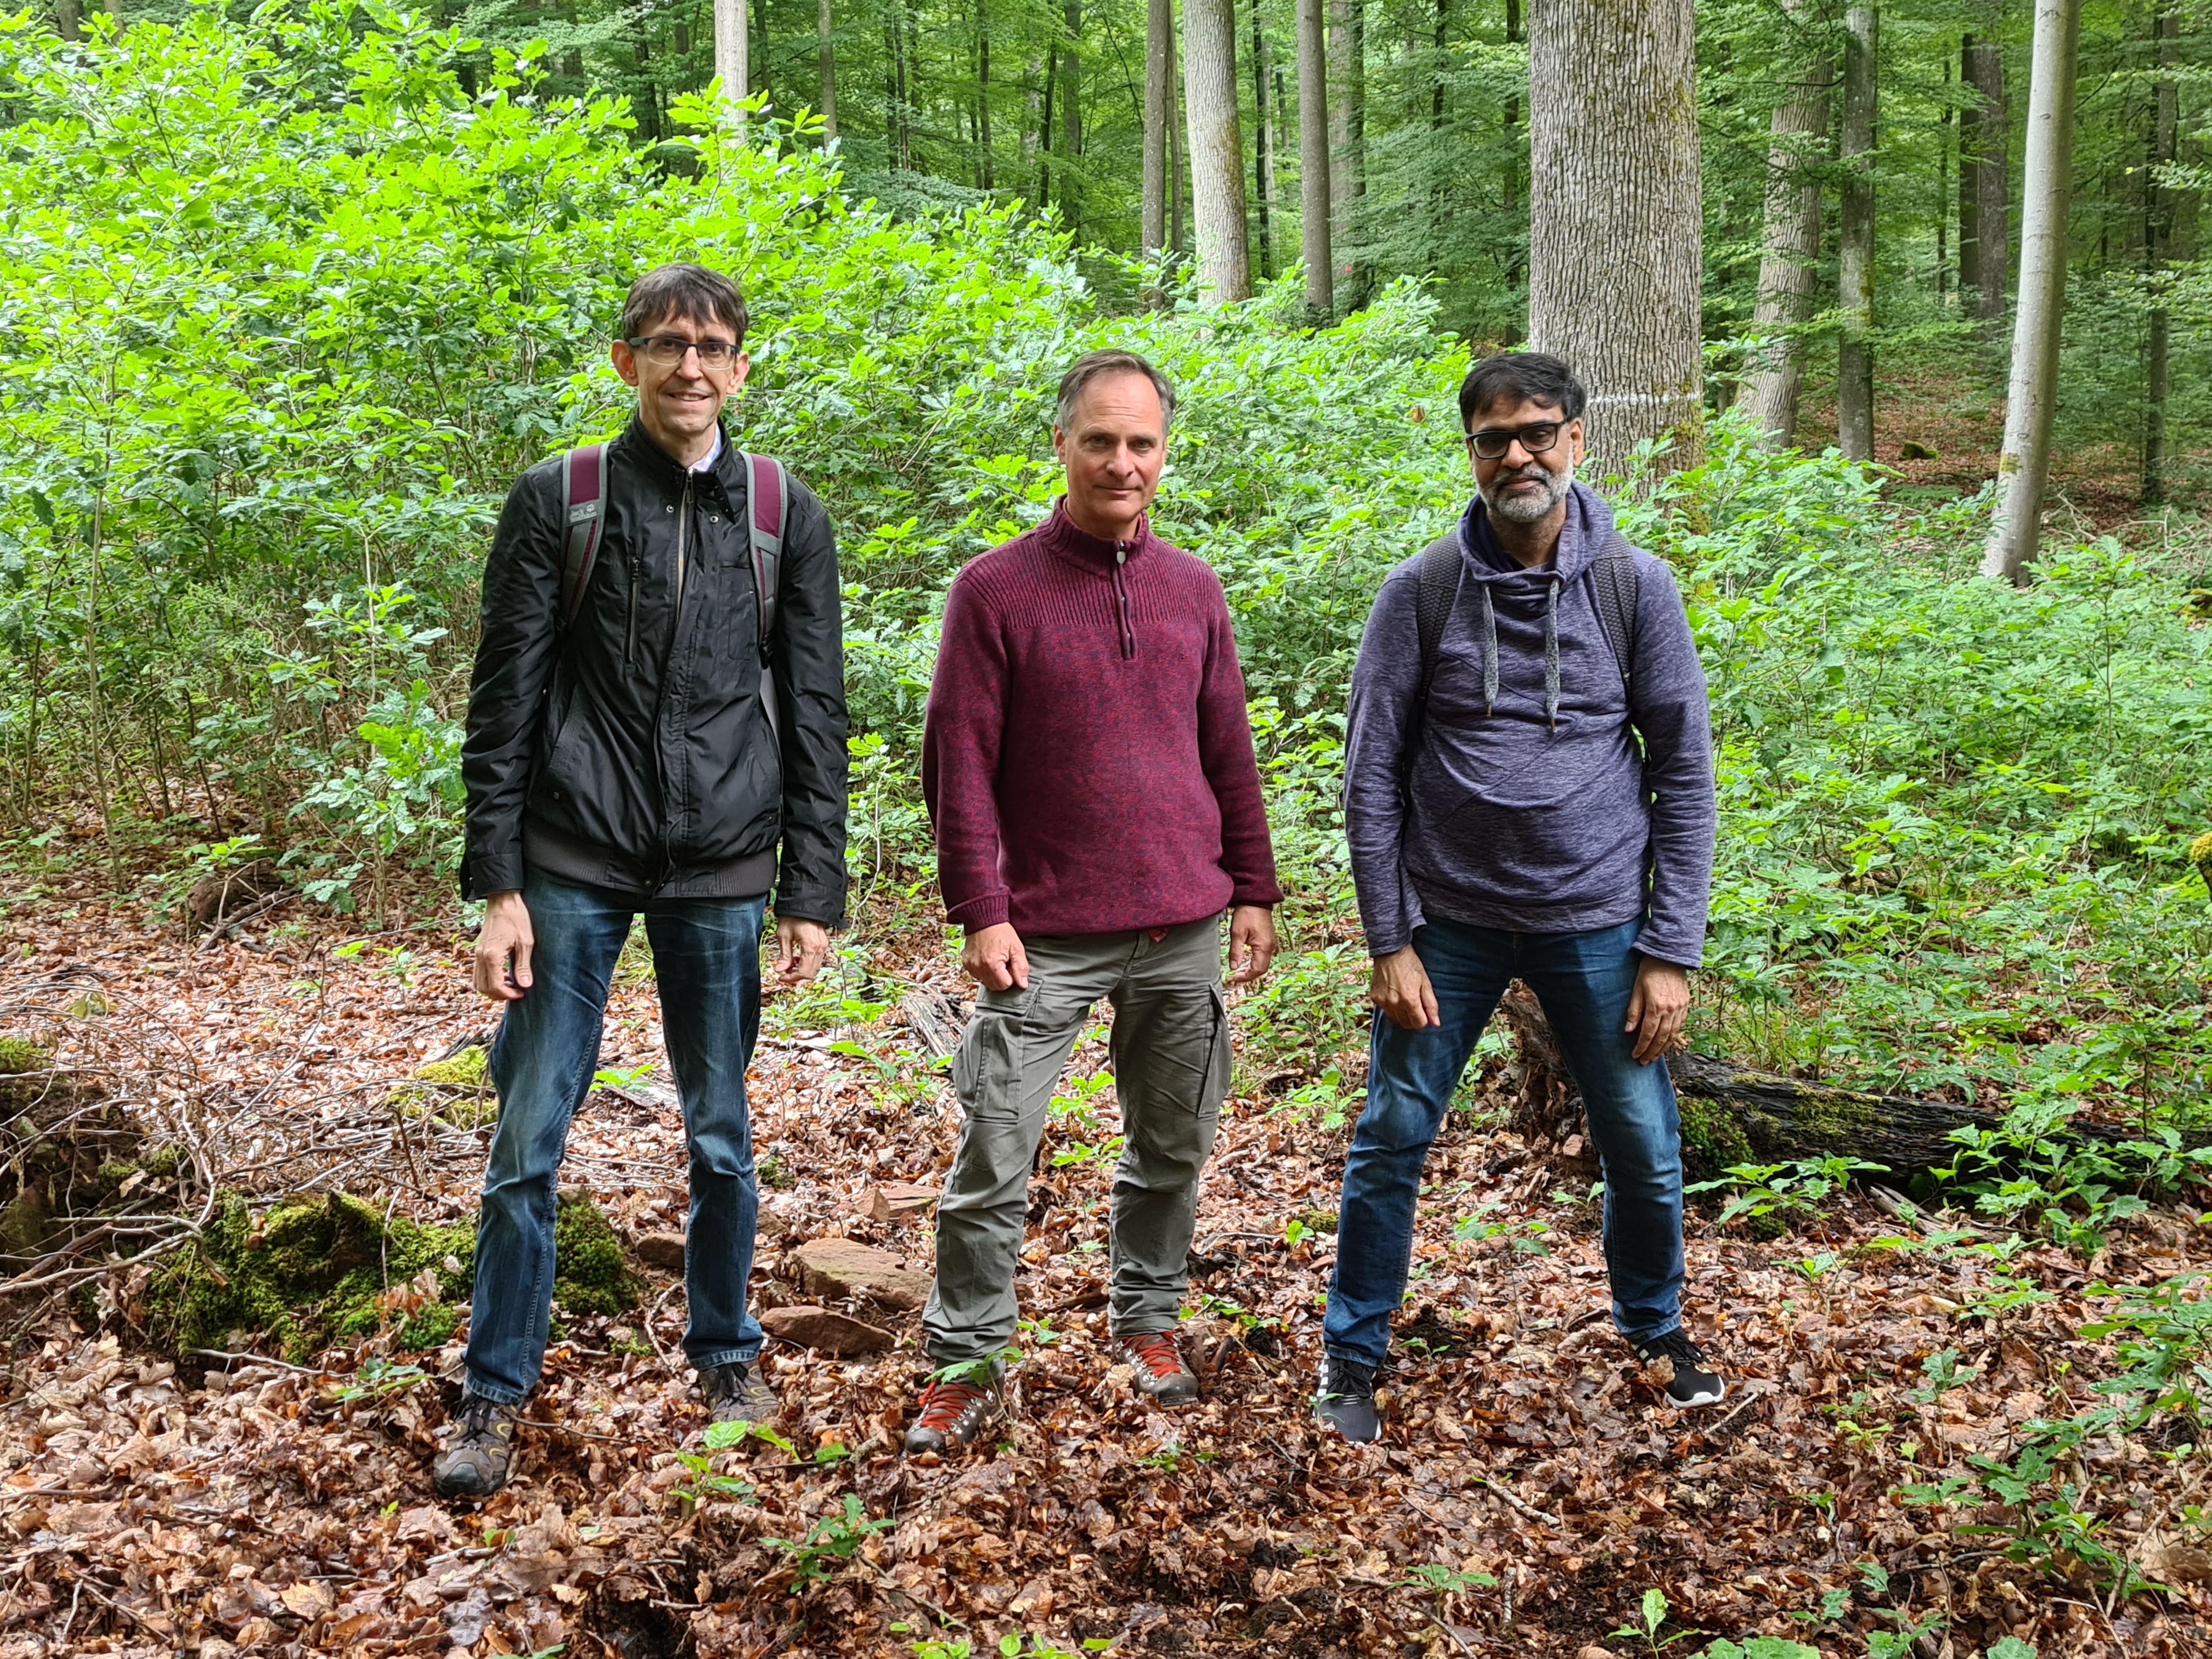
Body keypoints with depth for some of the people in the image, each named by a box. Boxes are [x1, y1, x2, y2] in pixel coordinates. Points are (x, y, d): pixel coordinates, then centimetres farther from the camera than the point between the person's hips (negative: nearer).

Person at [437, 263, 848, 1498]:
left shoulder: (786, 515, 6)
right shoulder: (556, 503, 3)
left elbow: (815, 720, 5)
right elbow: (504, 710, 1)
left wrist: (814, 893, 0)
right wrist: (499, 886, -6)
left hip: (720, 876, 1)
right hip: (574, 869, -1)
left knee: (723, 1138, 10)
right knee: (530, 1140, 1)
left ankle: (727, 1351, 29)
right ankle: (498, 1393, 14)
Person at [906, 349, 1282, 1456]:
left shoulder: (1192, 589, 9)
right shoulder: (996, 590, -4)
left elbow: (1229, 753, 14)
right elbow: (958, 764, -6)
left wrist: (1253, 892, 11)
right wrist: (982, 912, -12)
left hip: (1184, 930, 4)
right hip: (1047, 935, -4)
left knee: (1173, 1147, 13)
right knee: (992, 1160, -3)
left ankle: (1148, 1319, 32)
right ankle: (966, 1361, 12)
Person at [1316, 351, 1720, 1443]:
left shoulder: (1636, 588, -4)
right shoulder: (1422, 592, -5)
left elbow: (1684, 777, -1)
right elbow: (1372, 774, -3)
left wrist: (1669, 951, -5)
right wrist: (1390, 941, -7)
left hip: (1597, 923, 1)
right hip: (1449, 923, 0)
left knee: (1643, 1148, 10)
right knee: (1390, 1141, 4)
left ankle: (1655, 1329, 37)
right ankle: (1352, 1355, 23)